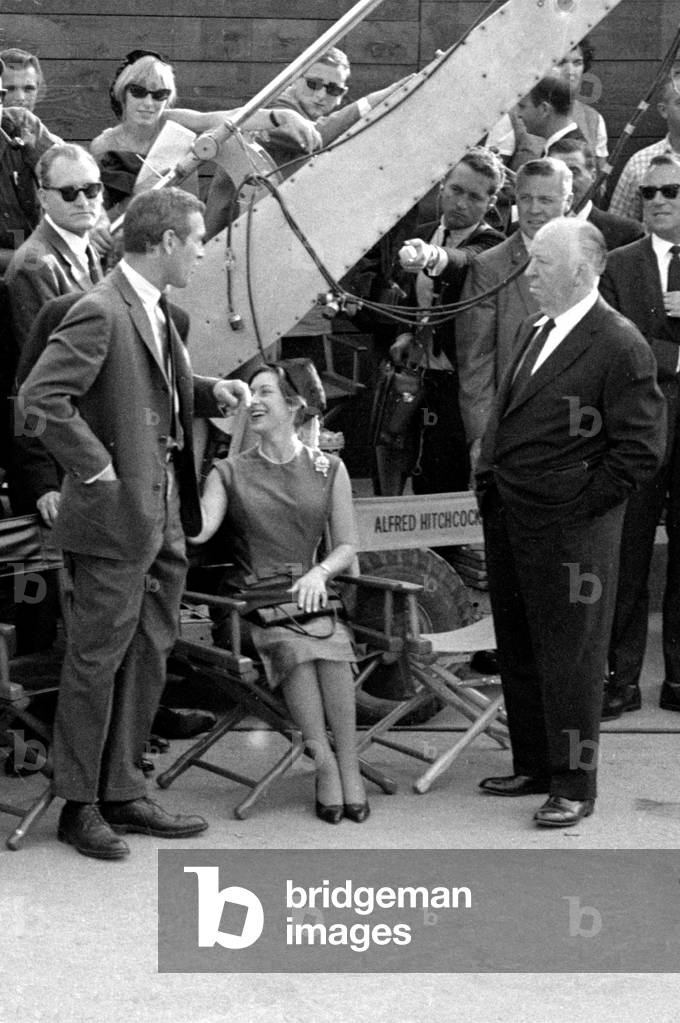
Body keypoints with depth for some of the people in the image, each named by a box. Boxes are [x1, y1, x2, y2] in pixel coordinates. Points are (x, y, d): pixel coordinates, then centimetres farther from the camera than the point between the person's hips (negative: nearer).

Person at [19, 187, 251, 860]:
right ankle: (79, 805, 10)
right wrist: (96, 469, -20)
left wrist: (209, 392, 7)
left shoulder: (156, 312, 13)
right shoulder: (100, 313, -17)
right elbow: (41, 395, -23)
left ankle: (123, 794, 24)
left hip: (163, 519, 9)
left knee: (147, 659, 14)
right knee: (98, 660, 0)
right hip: (115, 517, -9)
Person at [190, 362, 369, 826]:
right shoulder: (230, 473, 13)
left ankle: (348, 770, -30)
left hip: (309, 591, 1)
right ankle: (327, 766, -30)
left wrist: (319, 572, -11)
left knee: (329, 637, -34)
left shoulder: (328, 469, 13)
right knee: (292, 644, -34)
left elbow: (347, 546, 8)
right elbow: (199, 530, -4)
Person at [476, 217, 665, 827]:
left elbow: (642, 450, -15)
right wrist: (491, 483, 9)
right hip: (509, 523, 8)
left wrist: (574, 504, -13)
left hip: (569, 534, -8)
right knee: (518, 654, 16)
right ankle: (533, 766, 30)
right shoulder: (535, 331, 12)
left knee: (569, 659, 1)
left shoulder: (619, 346, -15)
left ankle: (574, 787, 11)